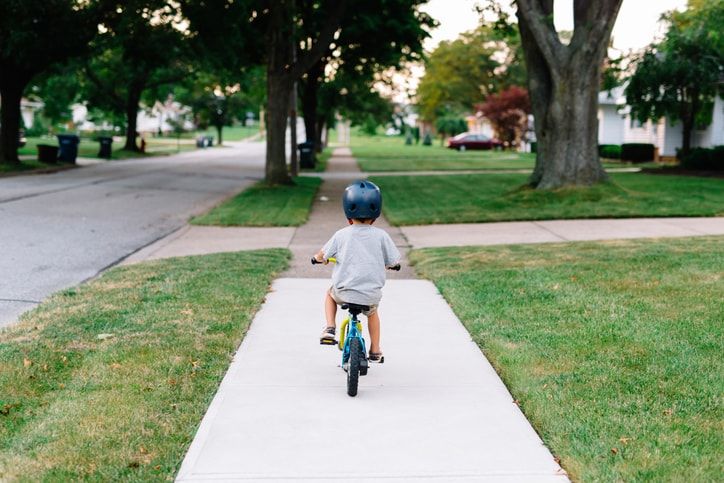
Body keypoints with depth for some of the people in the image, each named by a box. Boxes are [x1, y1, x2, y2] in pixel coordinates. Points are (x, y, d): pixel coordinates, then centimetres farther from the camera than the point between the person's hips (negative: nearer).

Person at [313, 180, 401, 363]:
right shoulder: (381, 235, -5)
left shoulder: (341, 235, -4)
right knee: (372, 313, 34)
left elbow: (321, 256, 7)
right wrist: (384, 264, 25)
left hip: (344, 292, -1)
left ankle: (330, 328, 17)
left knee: (330, 294, 34)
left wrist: (318, 258, 32)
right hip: (371, 295, 1)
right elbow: (393, 262, 1)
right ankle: (375, 351, 38)